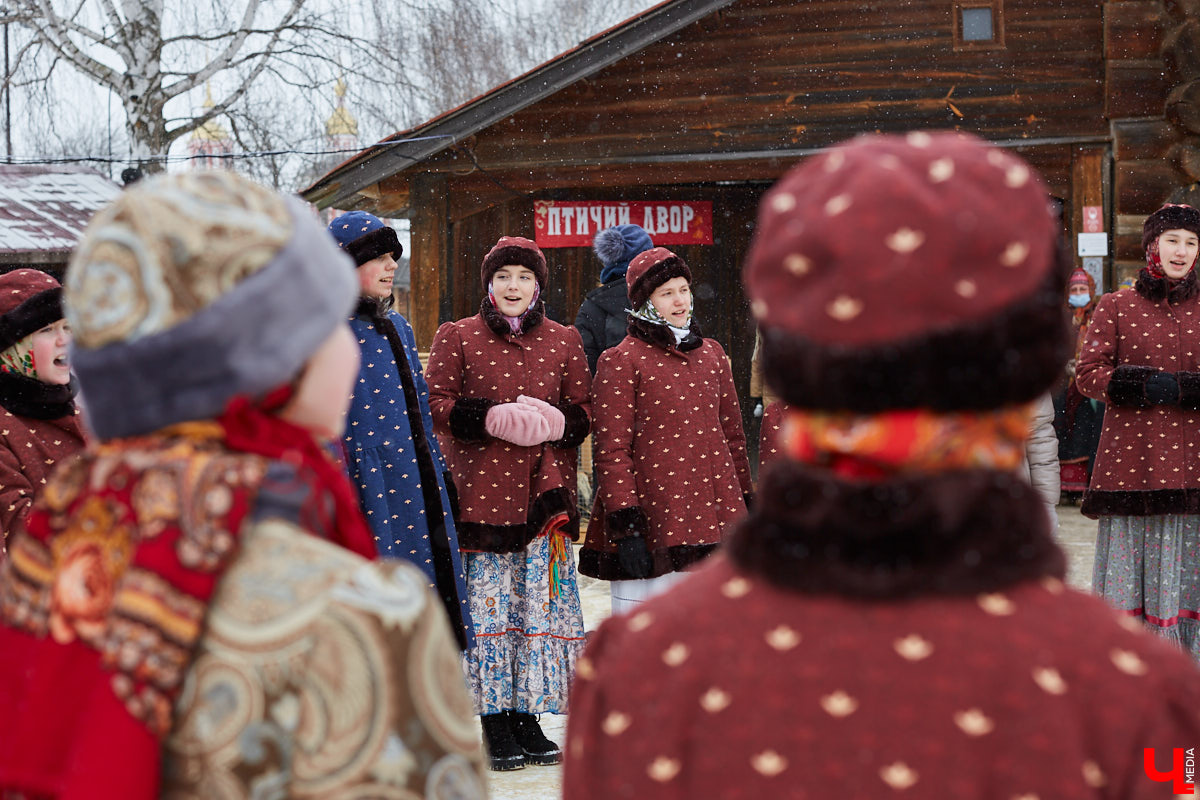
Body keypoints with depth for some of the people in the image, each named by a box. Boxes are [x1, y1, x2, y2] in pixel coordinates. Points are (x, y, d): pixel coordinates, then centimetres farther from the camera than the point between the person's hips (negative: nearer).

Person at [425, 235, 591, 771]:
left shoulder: (564, 340, 11)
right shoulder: (456, 338, 5)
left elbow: (584, 409, 11)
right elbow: (437, 403, -1)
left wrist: (556, 422, -11)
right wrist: (492, 416, -16)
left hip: (545, 487, 2)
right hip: (481, 489, -2)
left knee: (541, 602, 3)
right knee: (490, 603, 0)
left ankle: (527, 721, 12)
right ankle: (496, 729, 7)